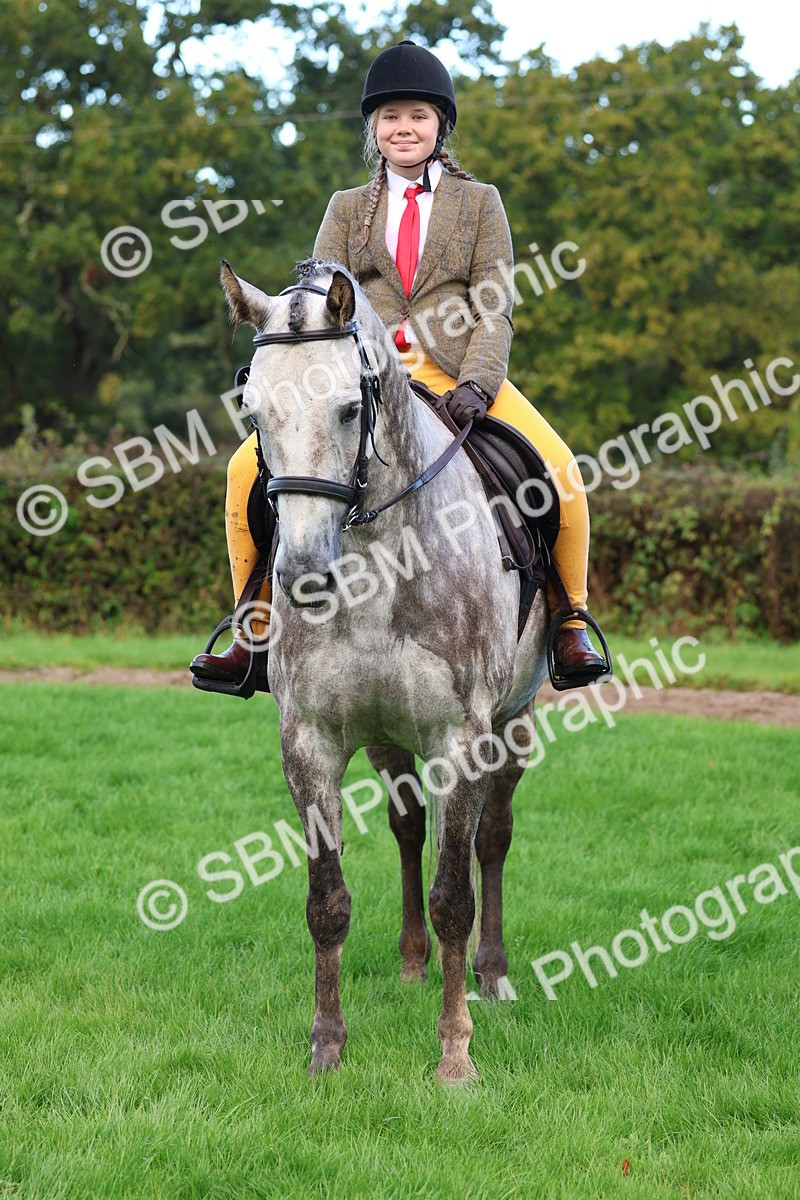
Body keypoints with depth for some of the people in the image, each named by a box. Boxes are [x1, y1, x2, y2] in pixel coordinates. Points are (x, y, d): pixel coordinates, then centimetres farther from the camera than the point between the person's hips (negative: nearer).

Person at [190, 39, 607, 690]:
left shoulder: (479, 202, 13)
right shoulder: (347, 208, 18)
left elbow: (494, 307, 3)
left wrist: (476, 383, -16)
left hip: (456, 373, -2)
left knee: (559, 468, -26)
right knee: (250, 468, -18)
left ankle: (570, 624, -7)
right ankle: (256, 632, -5)